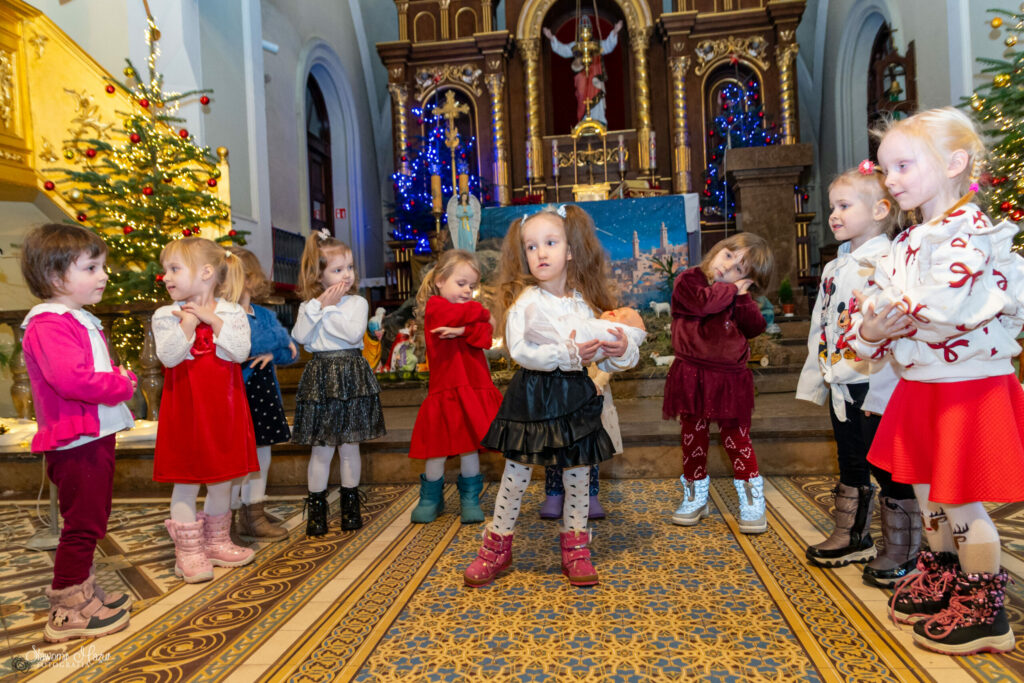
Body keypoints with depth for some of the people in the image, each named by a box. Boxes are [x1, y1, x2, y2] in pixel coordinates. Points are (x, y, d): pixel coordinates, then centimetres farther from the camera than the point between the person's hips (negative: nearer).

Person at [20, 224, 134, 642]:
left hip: (96, 437, 11)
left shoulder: (82, 321, 17)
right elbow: (70, 378, -32)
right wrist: (123, 384, -18)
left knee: (92, 521, 20)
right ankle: (68, 611, 12)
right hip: (75, 441, -10)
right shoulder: (48, 324, -17)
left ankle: (83, 593, 35)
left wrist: (118, 377, 8)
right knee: (82, 523, -1)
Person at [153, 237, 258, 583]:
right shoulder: (166, 315, -2)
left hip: (223, 406, 2)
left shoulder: (232, 313, -1)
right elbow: (168, 357, -14)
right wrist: (188, 324, -19)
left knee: (222, 477, 12)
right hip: (185, 409, -1)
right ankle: (188, 551, 17)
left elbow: (241, 351, -14)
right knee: (186, 480, 4)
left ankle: (217, 542, 30)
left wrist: (213, 319, -16)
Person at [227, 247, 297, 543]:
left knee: (262, 453, 13)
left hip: (263, 392, 7)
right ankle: (243, 517, 15)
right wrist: (278, 339, -19)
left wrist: (272, 353, -12)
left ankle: (254, 510, 26)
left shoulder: (265, 315, 10)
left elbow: (292, 352, 7)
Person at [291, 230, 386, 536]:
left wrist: (330, 308, -12)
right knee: (322, 450, 4)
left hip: (351, 377, 0)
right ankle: (316, 508, 18)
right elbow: (300, 337, -11)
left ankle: (350, 504, 24)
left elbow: (354, 333, -17)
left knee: (349, 446, 8)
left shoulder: (357, 302, 0)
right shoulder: (308, 305, 6)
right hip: (320, 378, 1)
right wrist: (318, 305, -13)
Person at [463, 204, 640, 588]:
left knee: (577, 473, 11)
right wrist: (566, 355, -29)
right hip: (532, 395, -3)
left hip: (576, 397, 3)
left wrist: (623, 353, -15)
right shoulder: (524, 300, -7)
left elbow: (601, 359, 6)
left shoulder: (584, 303, 4)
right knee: (516, 474, 6)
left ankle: (575, 548, 29)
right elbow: (519, 350, -22)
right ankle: (498, 546, 24)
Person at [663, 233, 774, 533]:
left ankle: (752, 503, 17)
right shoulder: (688, 280, -4)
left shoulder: (738, 297, 10)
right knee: (694, 436, 9)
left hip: (729, 378, 2)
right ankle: (695, 497, 25)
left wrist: (742, 295, -11)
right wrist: (730, 290, -9)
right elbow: (703, 303, -24)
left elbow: (755, 328, -3)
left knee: (736, 438, 6)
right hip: (693, 376, -2)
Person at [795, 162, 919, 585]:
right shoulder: (835, 268, 14)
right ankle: (851, 537, 33)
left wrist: (878, 392, -25)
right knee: (850, 464, 19)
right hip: (841, 384, 9)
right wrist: (815, 377, 16)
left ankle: (902, 551, 18)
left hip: (876, 387, -9)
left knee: (888, 468, 3)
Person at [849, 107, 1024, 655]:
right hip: (919, 385, 9)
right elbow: (873, 302, 8)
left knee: (961, 503, 3)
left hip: (969, 387, -9)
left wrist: (892, 317, -19)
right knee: (926, 492, 20)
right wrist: (868, 331, -11)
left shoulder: (971, 232, -19)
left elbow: (941, 311, -32)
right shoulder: (908, 242, 9)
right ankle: (940, 582, 40)